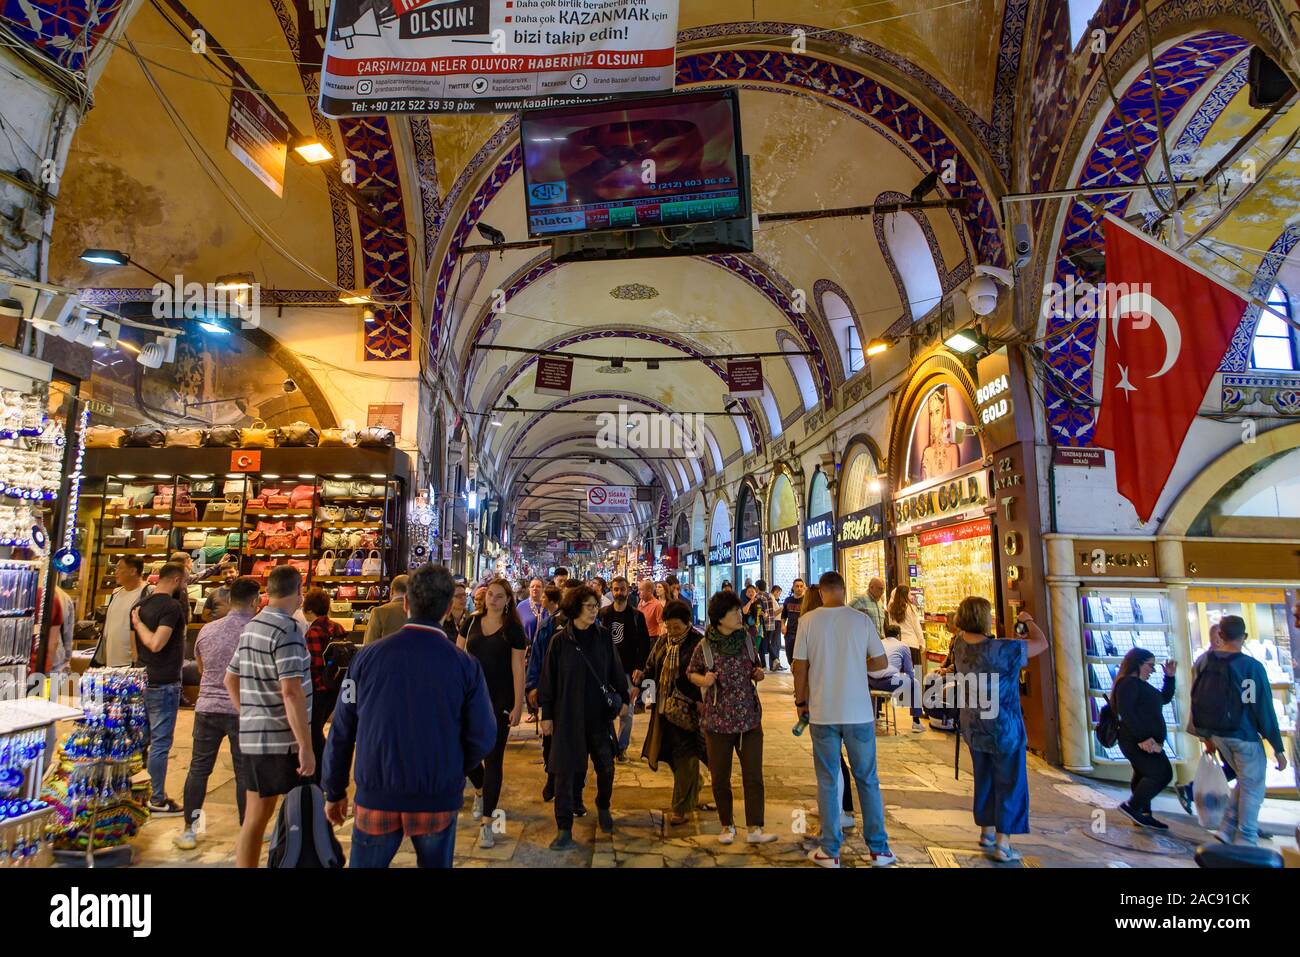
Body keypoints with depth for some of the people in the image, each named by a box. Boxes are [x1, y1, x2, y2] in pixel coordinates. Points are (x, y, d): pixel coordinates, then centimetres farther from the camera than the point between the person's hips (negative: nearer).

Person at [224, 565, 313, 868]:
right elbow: (291, 692, -23)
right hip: (283, 740, -8)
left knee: (255, 816, 15)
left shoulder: (250, 628, 10)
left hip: (252, 737, 8)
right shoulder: (287, 630, -17)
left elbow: (230, 679, 20)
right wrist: (306, 746, -20)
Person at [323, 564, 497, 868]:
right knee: (435, 863, 19)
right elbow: (483, 737, -8)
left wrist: (334, 791, 11)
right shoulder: (466, 665, -10)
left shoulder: (367, 656, -7)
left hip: (376, 796, 1)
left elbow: (341, 730, -1)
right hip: (438, 798, 0)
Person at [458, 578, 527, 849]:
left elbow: (517, 669, -6)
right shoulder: (473, 622, 3)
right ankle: (479, 790, 42)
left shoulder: (513, 628, -6)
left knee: (493, 759, 1)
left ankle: (486, 822, 10)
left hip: (499, 702, -3)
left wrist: (518, 705, -10)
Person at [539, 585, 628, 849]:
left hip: (600, 713, 2)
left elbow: (615, 669, 8)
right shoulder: (560, 641, -7)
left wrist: (623, 698, 8)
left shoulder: (603, 637, -1)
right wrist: (546, 714, -2)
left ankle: (603, 807, 40)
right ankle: (564, 829, 13)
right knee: (565, 770, 1)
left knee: (605, 767, 11)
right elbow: (549, 679, -3)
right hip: (568, 715, -2)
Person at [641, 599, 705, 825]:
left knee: (684, 757, 0)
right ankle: (692, 794, 38)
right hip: (665, 707, 6)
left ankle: (681, 809, 12)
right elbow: (651, 668, 15)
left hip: (687, 709, -6)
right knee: (672, 754, 16)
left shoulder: (697, 643, -13)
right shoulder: (663, 641, 6)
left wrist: (700, 701, -24)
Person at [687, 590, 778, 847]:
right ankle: (727, 825, 30)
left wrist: (758, 674, -7)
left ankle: (754, 829, 14)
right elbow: (691, 673, 2)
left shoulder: (747, 639, -2)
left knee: (754, 776, 4)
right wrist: (703, 680, -18)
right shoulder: (704, 647, -12)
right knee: (720, 778, 10)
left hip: (750, 719, 2)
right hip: (718, 721, -2)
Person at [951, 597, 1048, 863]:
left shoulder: (959, 644, -7)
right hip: (1003, 729, -6)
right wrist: (1028, 620, 6)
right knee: (1009, 784, 6)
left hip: (972, 728, 6)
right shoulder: (1004, 649, -25)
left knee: (984, 780, 19)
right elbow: (1041, 643, -12)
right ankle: (1002, 844, 7)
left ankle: (987, 832, 30)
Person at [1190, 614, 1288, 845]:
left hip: (1217, 735, 5)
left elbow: (1197, 701, 7)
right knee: (1252, 788, 8)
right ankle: (1245, 842, 10)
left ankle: (1227, 830, 19)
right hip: (1244, 736, -5)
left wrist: (1207, 736, 18)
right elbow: (1265, 709, -15)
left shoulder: (1206, 663, 0)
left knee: (1244, 781, 22)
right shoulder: (1252, 667, -16)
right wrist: (1278, 748, -6)